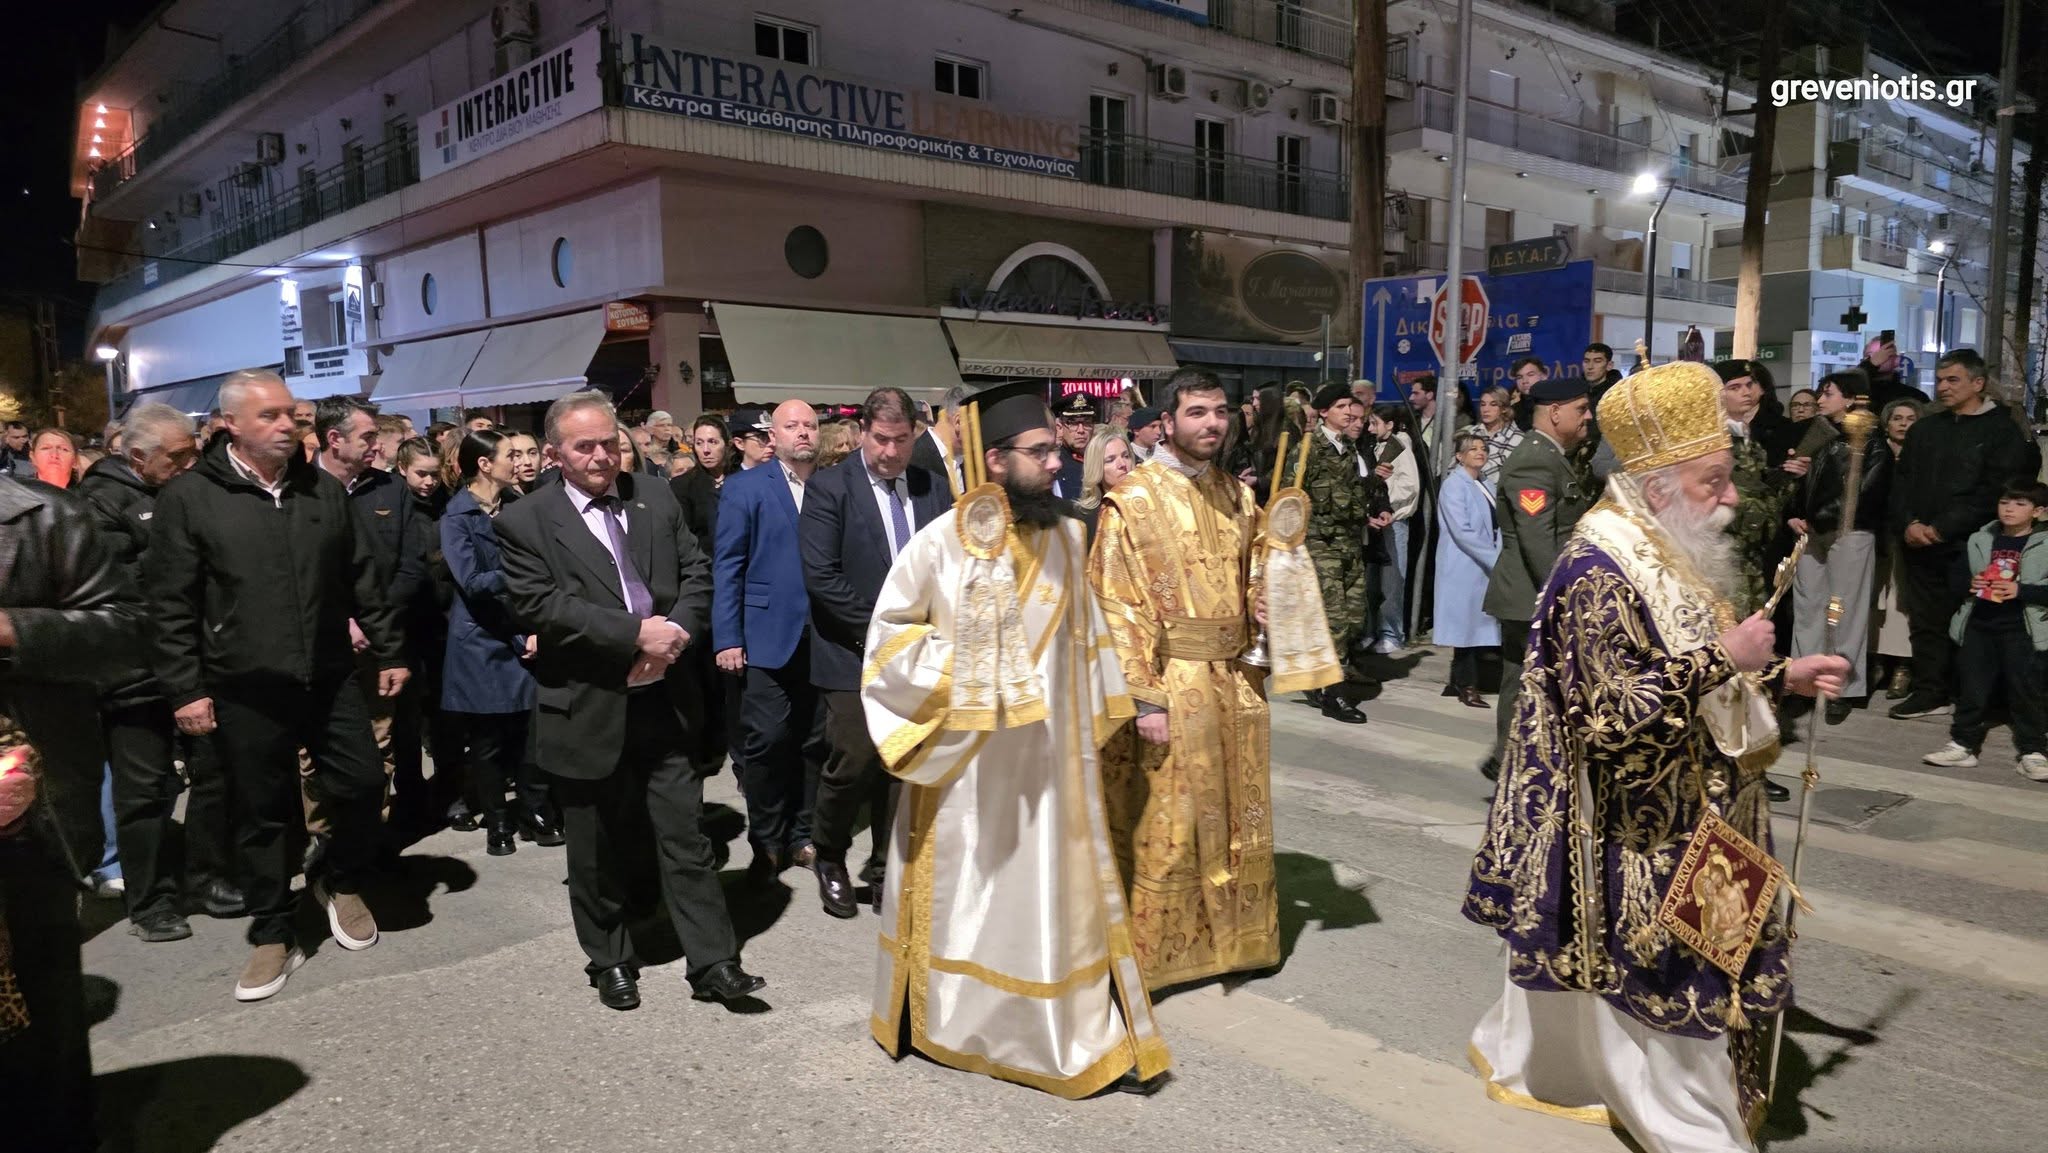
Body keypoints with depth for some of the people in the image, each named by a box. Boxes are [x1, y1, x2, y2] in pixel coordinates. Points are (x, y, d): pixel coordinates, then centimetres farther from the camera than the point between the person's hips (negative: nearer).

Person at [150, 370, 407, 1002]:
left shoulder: (324, 489, 6)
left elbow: (364, 579, 10)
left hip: (330, 676, 3)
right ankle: (272, 936, 23)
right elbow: (173, 606, -5)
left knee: (360, 784, 4)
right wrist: (185, 689, -8)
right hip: (245, 690, -3)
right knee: (263, 814, 7)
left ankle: (341, 883, 32)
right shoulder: (188, 497, -5)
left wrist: (389, 651, 9)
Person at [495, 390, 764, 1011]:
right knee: (598, 850, 12)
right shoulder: (524, 522, -6)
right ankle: (610, 961, 31)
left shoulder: (657, 498, 7)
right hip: (586, 711, -2)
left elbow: (696, 572, 7)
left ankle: (714, 963, 15)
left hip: (664, 700, 3)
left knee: (685, 837, 7)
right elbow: (539, 606, -16)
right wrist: (636, 633, -21)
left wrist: (674, 634, -12)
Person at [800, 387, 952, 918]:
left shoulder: (934, 489, 7)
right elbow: (821, 576, -12)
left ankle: (886, 869, 25)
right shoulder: (829, 488, -5)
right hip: (855, 655, -4)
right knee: (855, 761, -8)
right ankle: (828, 857, 20)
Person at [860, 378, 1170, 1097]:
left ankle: (1093, 1036, 23)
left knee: (1062, 889, 10)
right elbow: (888, 632, -4)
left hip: (1051, 753, 4)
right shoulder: (940, 542, -12)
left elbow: (1083, 637, 9)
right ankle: (939, 1018, 32)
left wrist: (1095, 722, 9)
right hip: (964, 757, -3)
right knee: (963, 890, 11)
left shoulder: (1066, 537, 0)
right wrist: (957, 659, -15)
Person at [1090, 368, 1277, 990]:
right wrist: (1144, 699, -18)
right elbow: (1117, 608, -13)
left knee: (1238, 814, 16)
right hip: (1169, 682, -6)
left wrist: (1261, 606, -2)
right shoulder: (1132, 500, -10)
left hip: (1235, 678, 6)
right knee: (1164, 826, 4)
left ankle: (1237, 935, 33)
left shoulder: (1238, 496, 9)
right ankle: (1158, 947, 21)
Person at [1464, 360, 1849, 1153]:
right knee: (1666, 976, 4)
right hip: (1639, 831, -10)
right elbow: (1610, 716, -28)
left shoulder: (1673, 556, 8)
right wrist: (1721, 658, -26)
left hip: (1688, 813, 10)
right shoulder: (1600, 572, -23)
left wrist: (1779, 677, 4)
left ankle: (1524, 1052, 38)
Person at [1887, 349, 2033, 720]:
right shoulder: (1925, 429, 17)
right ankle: (1929, 692, 16)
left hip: (1969, 547, -5)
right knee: (1926, 621, 8)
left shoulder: (2001, 431, -1)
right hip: (1920, 546, 5)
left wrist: (1941, 528, -14)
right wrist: (1907, 524, -5)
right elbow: (1902, 480, 12)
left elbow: (1994, 491, -10)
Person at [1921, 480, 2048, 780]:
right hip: (1979, 625, 3)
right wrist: (1969, 583, -6)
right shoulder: (1980, 540, 8)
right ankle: (1963, 745, 16)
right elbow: (1955, 574, 14)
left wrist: (2021, 591, -20)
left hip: (2021, 630, -3)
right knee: (1973, 688, 8)